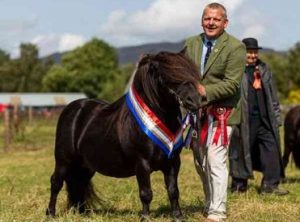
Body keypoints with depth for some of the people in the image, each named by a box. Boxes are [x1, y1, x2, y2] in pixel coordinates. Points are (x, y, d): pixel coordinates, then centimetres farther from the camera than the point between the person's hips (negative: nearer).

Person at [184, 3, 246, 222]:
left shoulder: (236, 47, -10)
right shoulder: (191, 44, 7)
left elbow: (232, 84, -17)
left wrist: (205, 91, -28)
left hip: (221, 112, -6)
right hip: (197, 112, 6)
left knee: (215, 161, -13)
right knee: (200, 162, 15)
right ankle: (210, 204, 31)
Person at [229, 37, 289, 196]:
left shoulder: (264, 70, 16)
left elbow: (272, 95, 19)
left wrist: (276, 117, 14)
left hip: (265, 119, 5)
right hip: (244, 120, -5)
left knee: (271, 150, 0)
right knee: (241, 151, 2)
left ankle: (270, 185, 4)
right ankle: (238, 186, 14)